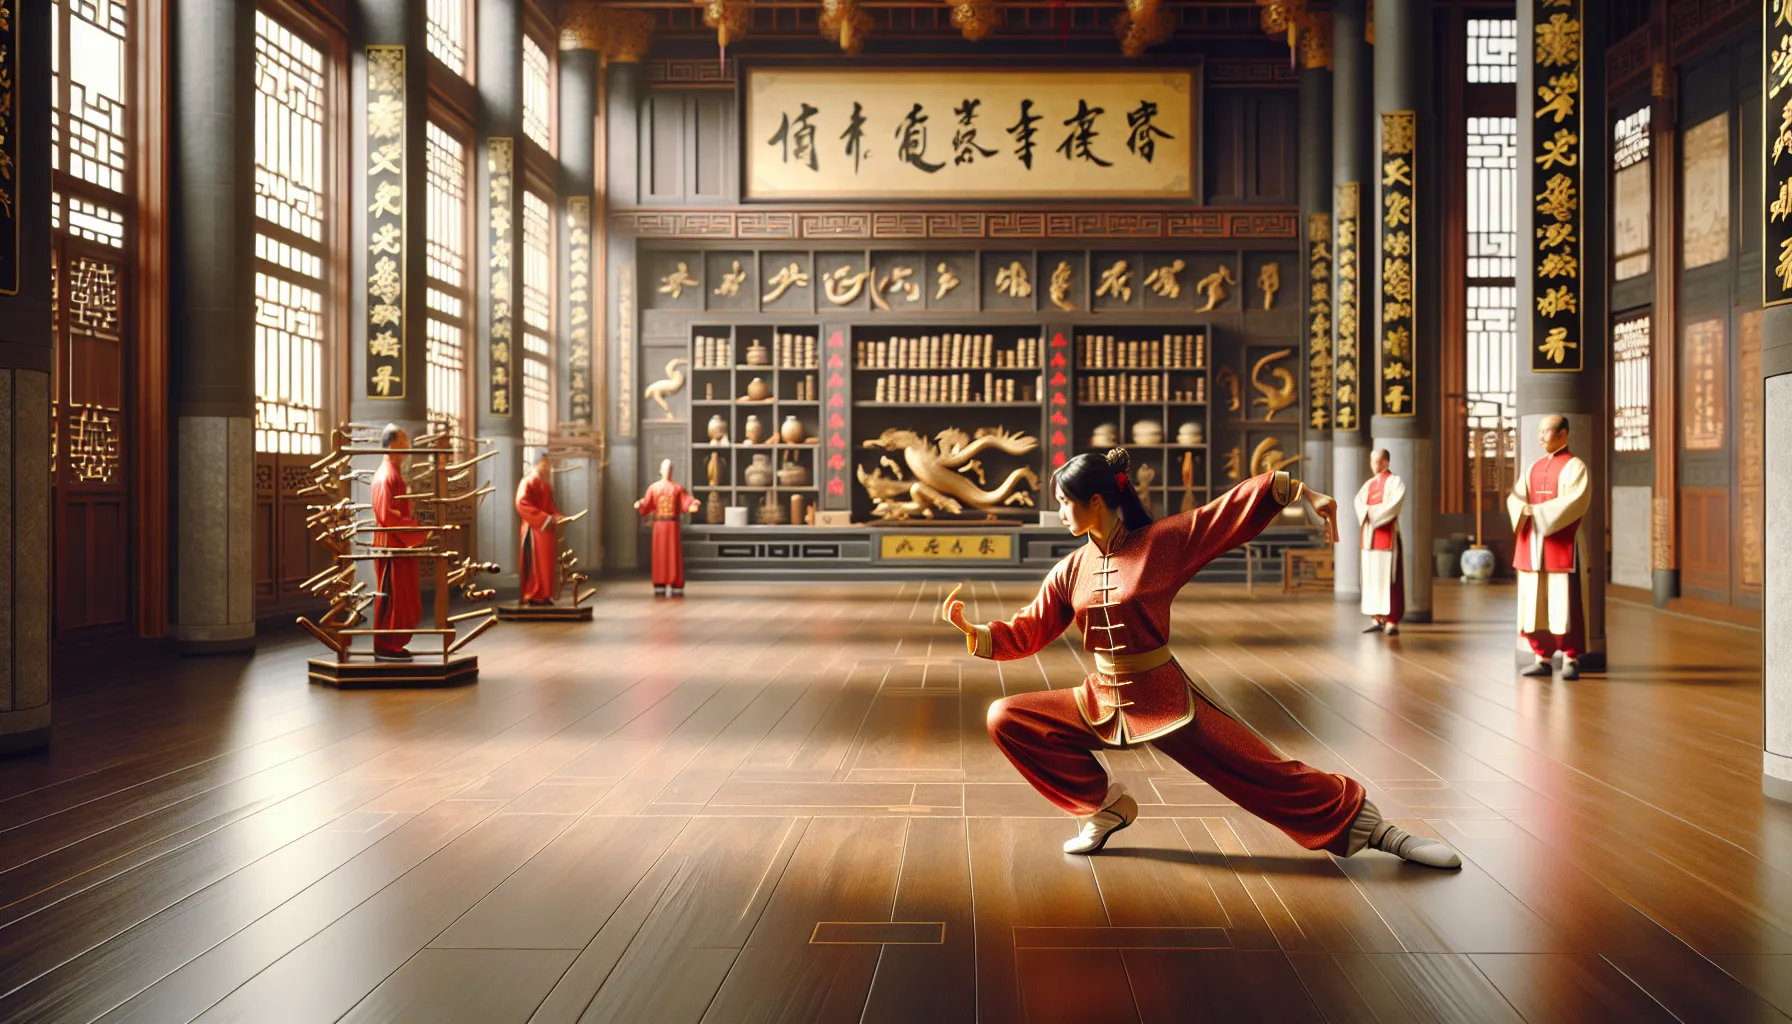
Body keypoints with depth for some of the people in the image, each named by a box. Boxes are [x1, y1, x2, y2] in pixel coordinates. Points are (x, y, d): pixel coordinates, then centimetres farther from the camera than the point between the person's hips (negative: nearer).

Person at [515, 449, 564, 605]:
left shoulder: (546, 484, 17)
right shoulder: (528, 482, -10)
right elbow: (522, 504, -21)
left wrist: (558, 517, 3)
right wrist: (546, 518, -23)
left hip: (548, 529, 8)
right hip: (535, 530, -8)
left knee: (548, 566, 7)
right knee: (536, 565, -7)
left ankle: (544, 597, 9)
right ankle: (533, 598, -4)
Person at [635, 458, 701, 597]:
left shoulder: (678, 488, 8)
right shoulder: (653, 487, 10)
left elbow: (686, 503, -4)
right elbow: (647, 506, 0)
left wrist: (694, 504, -24)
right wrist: (639, 505, -21)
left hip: (673, 524, 0)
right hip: (658, 524, 0)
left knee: (674, 555, -4)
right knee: (659, 555, -1)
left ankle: (675, 587, -2)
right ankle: (660, 587, 2)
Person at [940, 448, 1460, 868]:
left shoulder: (1162, 542, -9)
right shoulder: (1069, 571, 2)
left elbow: (1241, 503, -12)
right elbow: (1025, 633, 6)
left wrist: (1303, 492, -23)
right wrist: (969, 629, -8)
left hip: (1166, 700, -4)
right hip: (1100, 704, 4)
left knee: (1269, 776, -8)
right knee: (1006, 718, -9)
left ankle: (1369, 826, 12)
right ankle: (1105, 803, 1)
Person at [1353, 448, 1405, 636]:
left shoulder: (1396, 482, -4)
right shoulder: (1368, 484, 16)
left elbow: (1393, 505, -19)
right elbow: (1359, 502, 1)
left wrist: (1371, 512, -16)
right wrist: (1367, 515, -19)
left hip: (1387, 535, -7)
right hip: (1369, 535, 7)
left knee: (1388, 578, -9)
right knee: (1372, 578, 6)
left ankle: (1392, 623, -7)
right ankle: (1379, 621, 12)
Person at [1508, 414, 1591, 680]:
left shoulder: (1575, 466, -3)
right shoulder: (1534, 468, 16)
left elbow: (1575, 500, -17)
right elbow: (1516, 497, 6)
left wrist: (1538, 511, -19)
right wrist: (1524, 509, -16)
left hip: (1562, 543, -6)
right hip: (1532, 544, 7)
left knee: (1565, 602, -6)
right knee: (1534, 603, 5)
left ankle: (1571, 659, 1)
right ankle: (1543, 658, 11)